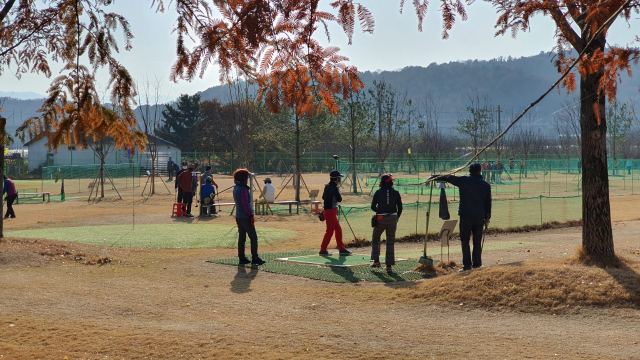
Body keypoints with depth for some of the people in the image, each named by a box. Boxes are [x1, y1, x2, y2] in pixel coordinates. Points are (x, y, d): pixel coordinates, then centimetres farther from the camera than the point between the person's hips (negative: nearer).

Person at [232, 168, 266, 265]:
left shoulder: (236, 188, 9)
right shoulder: (243, 189, -18)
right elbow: (245, 204, -20)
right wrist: (251, 215, -18)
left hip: (238, 217, 9)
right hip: (246, 217, -9)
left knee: (241, 238, 11)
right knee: (253, 238, -2)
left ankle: (242, 258, 13)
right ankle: (255, 258, -2)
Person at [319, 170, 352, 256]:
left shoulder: (327, 187, 10)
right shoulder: (334, 188, -17)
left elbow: (323, 197, 21)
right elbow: (339, 199, -16)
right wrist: (339, 193, 2)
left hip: (328, 210, 9)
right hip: (331, 211, -9)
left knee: (338, 230, 13)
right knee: (330, 231, -3)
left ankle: (342, 249, 17)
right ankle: (323, 250, 2)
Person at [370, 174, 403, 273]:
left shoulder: (378, 192, -5)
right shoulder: (395, 193, 0)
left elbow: (373, 207, -2)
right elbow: (400, 208, 2)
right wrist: (396, 219, 13)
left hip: (380, 219, -2)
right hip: (392, 219, 2)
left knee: (375, 239, 18)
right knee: (390, 243, 8)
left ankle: (376, 261, 10)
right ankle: (389, 265, 5)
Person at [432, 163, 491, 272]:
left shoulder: (463, 181, -4)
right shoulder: (486, 185, 3)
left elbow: (447, 177, 5)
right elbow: (488, 203, 8)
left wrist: (435, 177, 20)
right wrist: (487, 218, 16)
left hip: (465, 216, -2)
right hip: (479, 217, 3)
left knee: (465, 240, 3)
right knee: (477, 241, 12)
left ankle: (467, 264, -3)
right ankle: (476, 263, 15)